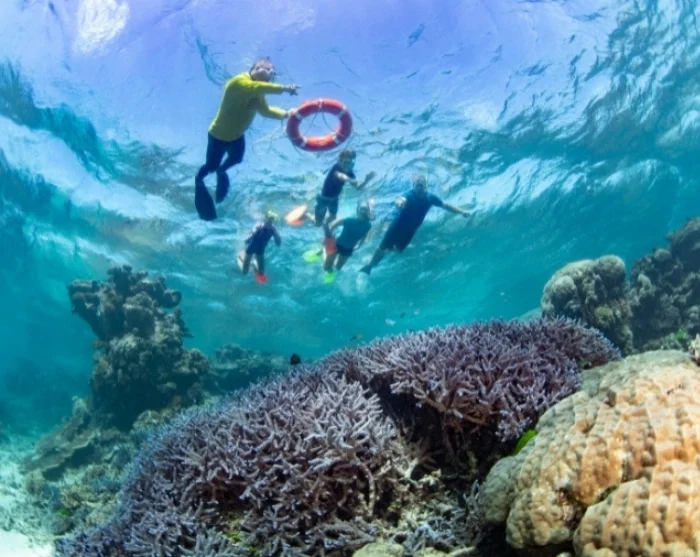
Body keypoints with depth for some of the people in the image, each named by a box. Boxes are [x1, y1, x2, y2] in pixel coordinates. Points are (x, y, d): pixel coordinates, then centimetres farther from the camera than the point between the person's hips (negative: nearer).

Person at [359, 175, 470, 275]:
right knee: (383, 247, -4)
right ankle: (369, 266, 16)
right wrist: (400, 202, -79)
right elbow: (402, 199, -54)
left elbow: (445, 205, -4)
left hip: (410, 229, 4)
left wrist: (462, 212, -8)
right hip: (398, 224, -4)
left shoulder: (430, 198, -16)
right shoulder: (410, 195, -30)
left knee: (398, 250, 9)